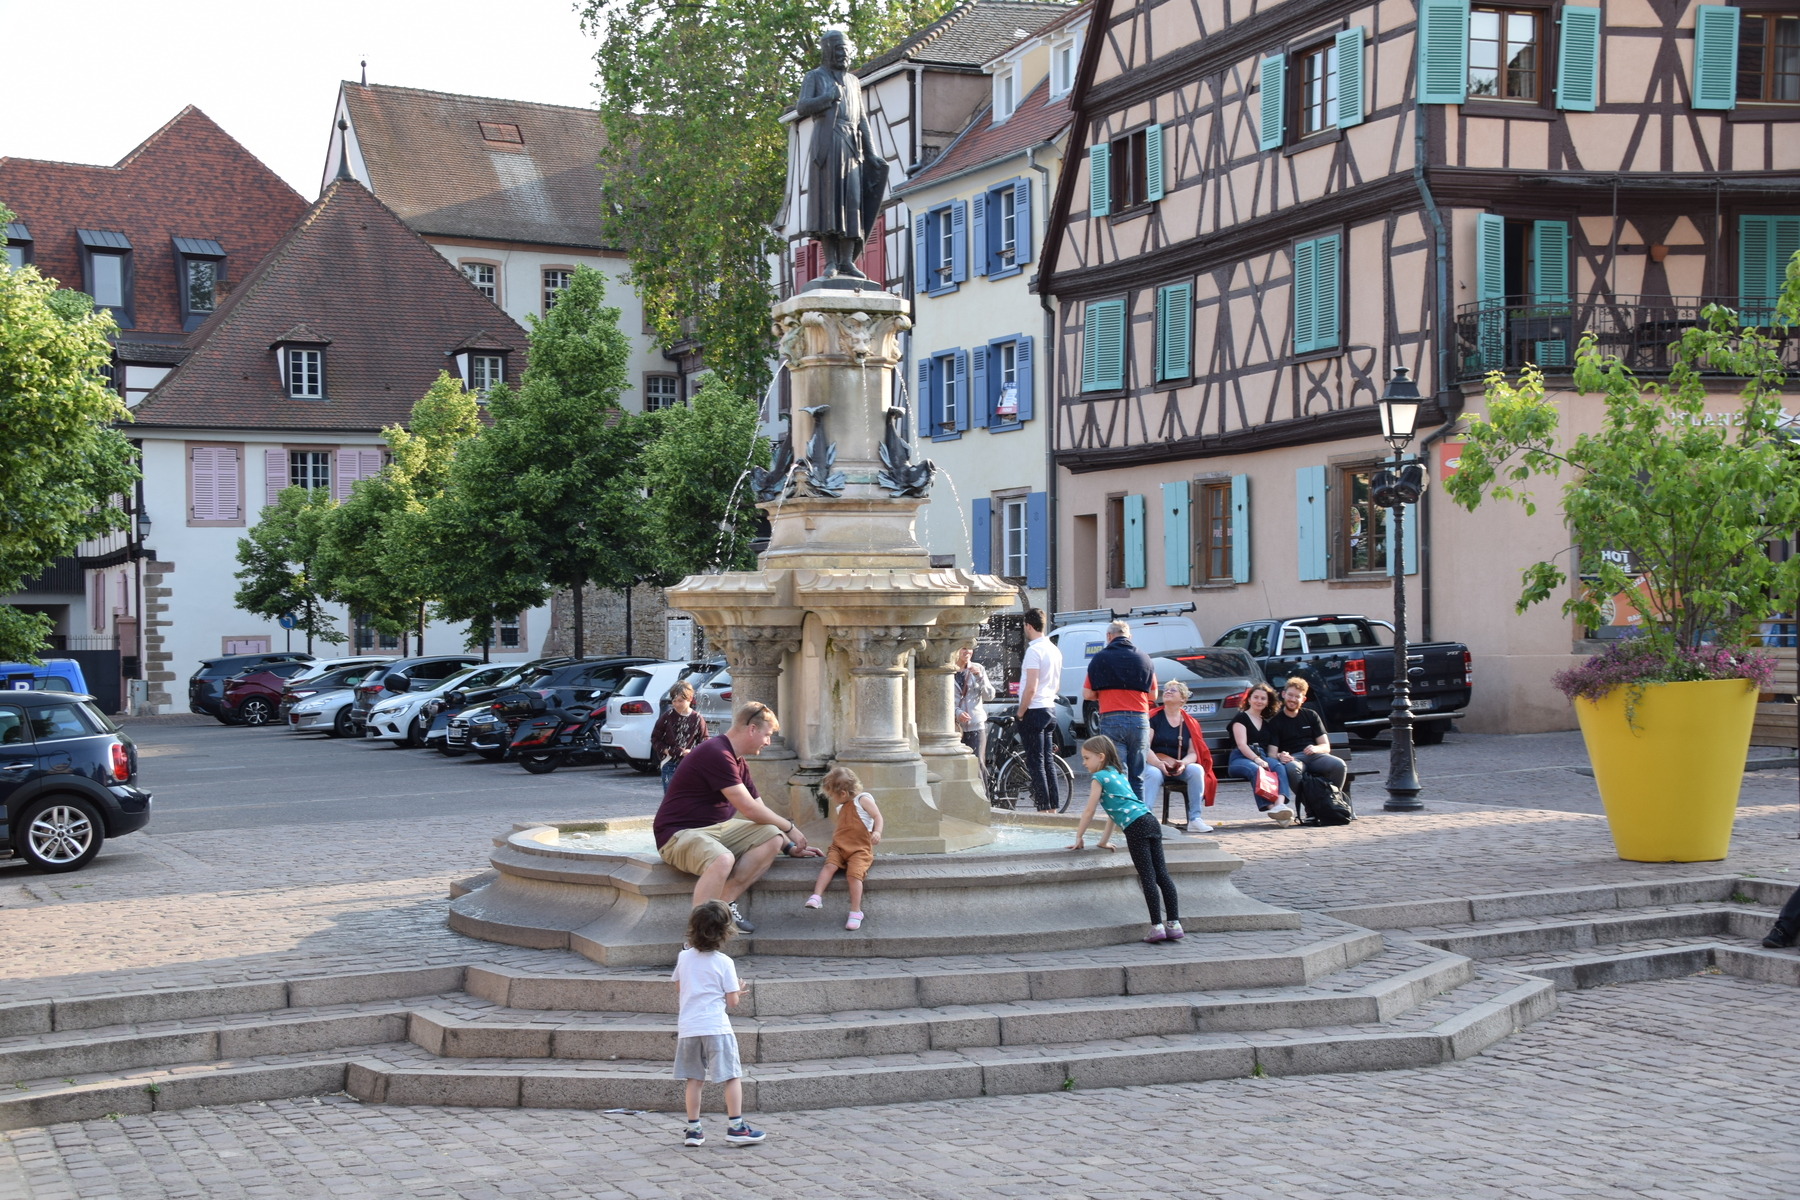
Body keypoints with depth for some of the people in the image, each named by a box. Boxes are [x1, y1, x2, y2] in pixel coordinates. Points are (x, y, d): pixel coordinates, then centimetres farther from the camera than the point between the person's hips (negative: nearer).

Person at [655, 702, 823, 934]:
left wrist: (790, 847, 12)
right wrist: (790, 827, -5)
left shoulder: (737, 762, 15)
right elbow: (750, 810, -19)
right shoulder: (717, 754, -19)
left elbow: (758, 810, 20)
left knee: (772, 837, -9)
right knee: (722, 859, -39)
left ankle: (725, 901, -14)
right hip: (678, 834, -10)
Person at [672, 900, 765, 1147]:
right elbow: (732, 1001, -5)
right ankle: (735, 1127, -1)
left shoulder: (684, 957, 5)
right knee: (732, 1076, 2)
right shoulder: (724, 962, -7)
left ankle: (693, 1129, 12)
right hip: (716, 1027, -5)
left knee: (694, 1079, 11)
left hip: (687, 1027, 5)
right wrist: (738, 992, 15)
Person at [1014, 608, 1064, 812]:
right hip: (1050, 709, 9)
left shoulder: (1034, 650, -16)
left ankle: (1043, 808, -7)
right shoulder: (1054, 649, 12)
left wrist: (1020, 712, -11)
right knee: (1047, 761, 13)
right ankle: (1053, 807, 14)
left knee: (1035, 763, -6)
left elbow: (1030, 688, -20)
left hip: (1034, 711, -9)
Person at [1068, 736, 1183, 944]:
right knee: (1161, 875, 6)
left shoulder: (1099, 778, 3)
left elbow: (1089, 811, 4)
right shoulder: (1118, 774, 27)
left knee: (1148, 878, -9)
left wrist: (1078, 838, 14)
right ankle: (1174, 924, 5)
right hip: (1151, 822, 8)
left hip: (1136, 827, -8)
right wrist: (1105, 841, 38)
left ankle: (1157, 927, -10)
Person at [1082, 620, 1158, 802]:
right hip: (1140, 720, 2)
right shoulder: (1144, 658, 8)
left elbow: (1087, 694, 0)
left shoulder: (1100, 658, 0)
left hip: (1111, 720, -2)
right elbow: (1153, 695, 11)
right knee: (1137, 777, 9)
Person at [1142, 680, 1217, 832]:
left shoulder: (1190, 723, 11)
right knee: (1153, 774, -36)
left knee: (1197, 770, -28)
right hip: (1154, 764, -3)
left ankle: (1195, 819, -26)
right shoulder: (1153, 718, 3)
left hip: (1180, 768, 3)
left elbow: (1193, 753, 5)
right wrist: (1158, 763, -23)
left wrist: (1183, 763, -18)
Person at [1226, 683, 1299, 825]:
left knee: (1280, 767, -32)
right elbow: (1241, 744, -6)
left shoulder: (1267, 724, 27)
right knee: (1255, 769, -41)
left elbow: (1270, 749, 21)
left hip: (1262, 758, 5)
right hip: (1240, 759, -5)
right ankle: (1270, 807, -56)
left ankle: (1280, 804, -56)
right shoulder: (1241, 718, 9)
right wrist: (1256, 759, -22)